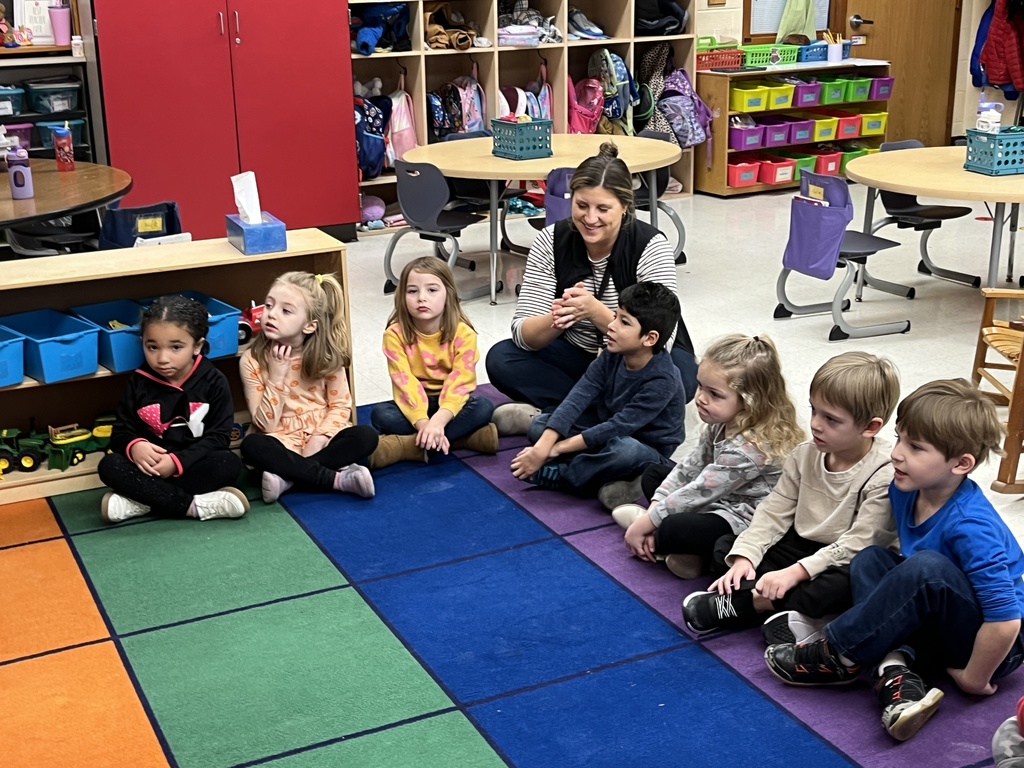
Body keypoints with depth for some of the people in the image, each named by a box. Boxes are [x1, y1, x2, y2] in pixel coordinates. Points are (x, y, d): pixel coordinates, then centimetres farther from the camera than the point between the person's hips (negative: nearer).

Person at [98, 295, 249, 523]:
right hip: (151, 468, 1)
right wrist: (134, 446, -25)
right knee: (109, 466, -26)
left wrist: (178, 461, -26)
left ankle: (142, 502, -28)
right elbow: (121, 431, 1)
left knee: (230, 464, -32)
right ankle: (193, 506, -30)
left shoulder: (214, 382, -7)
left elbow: (218, 437, -10)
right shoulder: (138, 383, -2)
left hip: (195, 466, -1)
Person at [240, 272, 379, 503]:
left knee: (366, 436, -24)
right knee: (251, 445, -32)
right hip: (283, 441, -1)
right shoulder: (252, 360, -10)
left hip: (320, 436, 1)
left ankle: (288, 475, -26)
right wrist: (277, 377, -22)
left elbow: (341, 405, -3)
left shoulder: (327, 355, -7)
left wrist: (321, 436, -20)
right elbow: (265, 424, -12)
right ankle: (339, 479, -29)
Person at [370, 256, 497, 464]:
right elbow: (405, 383, -21)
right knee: (381, 415, -28)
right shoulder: (395, 334, -14)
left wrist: (438, 421, -40)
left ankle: (406, 445, -29)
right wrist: (423, 423, -36)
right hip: (416, 405, 0)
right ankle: (463, 438, -27)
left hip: (449, 403, 0)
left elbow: (460, 383, -23)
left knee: (483, 407, -29)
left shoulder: (463, 334, -15)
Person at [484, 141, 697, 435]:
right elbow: (523, 334, -18)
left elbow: (657, 342, -28)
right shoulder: (551, 241, -14)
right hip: (579, 356, 3)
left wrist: (596, 311, -42)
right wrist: (555, 320, -41)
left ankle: (548, 415, -26)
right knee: (501, 358, -19)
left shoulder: (651, 246, -22)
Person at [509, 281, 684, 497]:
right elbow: (577, 398, -18)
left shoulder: (663, 380, -26)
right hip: (607, 435, 7)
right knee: (539, 425, -7)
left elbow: (620, 426, -29)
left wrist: (558, 448, -29)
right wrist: (543, 447, -31)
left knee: (626, 451, -41)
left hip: (645, 449, -6)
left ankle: (558, 475, -21)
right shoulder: (611, 357, -8)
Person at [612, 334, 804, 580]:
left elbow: (699, 493, -26)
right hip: (719, 502, 11)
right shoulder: (723, 423, -3)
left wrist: (646, 523, -18)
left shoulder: (747, 448, -30)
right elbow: (689, 467, -1)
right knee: (655, 473, 14)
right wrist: (654, 510, -10)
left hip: (745, 523, -11)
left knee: (673, 529, -32)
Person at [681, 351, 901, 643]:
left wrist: (794, 572, -31)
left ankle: (738, 604, -29)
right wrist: (745, 556, -17)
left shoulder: (884, 476, -21)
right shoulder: (805, 455, -1)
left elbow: (858, 543, -25)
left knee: (848, 582, -40)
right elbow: (774, 511, -1)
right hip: (800, 546, 6)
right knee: (725, 548, -7)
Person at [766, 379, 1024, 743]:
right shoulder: (905, 490, -4)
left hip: (993, 644, -9)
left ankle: (837, 656, -15)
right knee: (870, 560, -1)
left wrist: (973, 679, -19)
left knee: (927, 569, -32)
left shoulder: (970, 527, -29)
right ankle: (894, 668, -22)